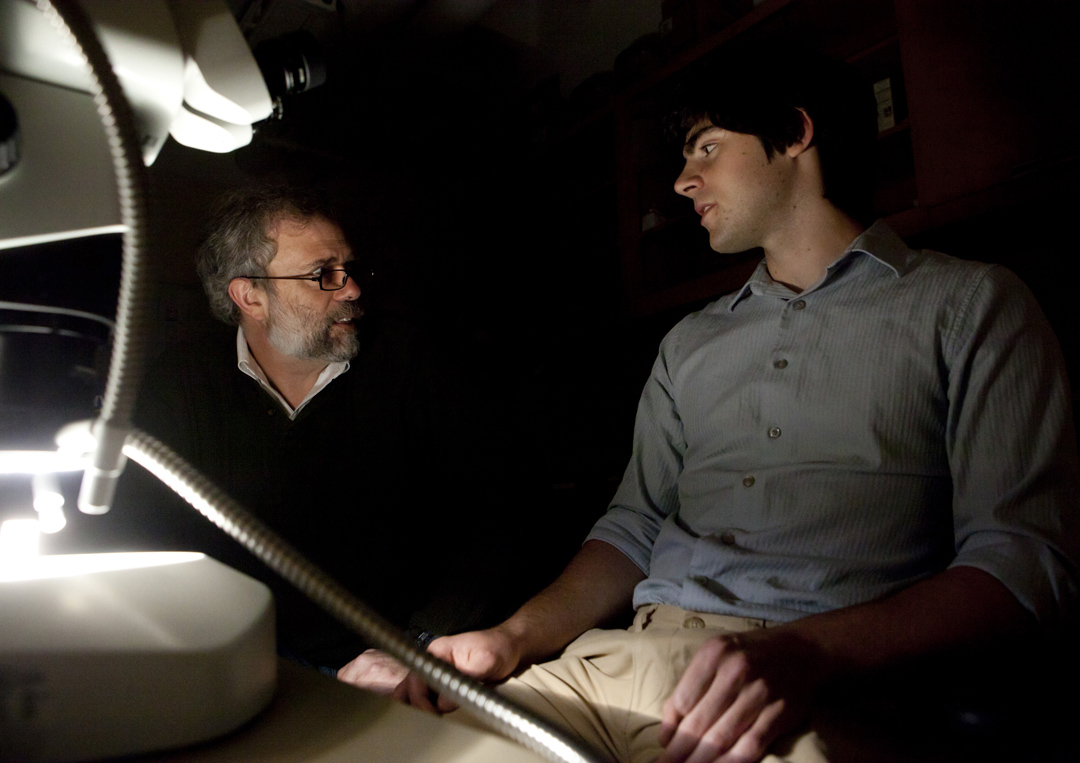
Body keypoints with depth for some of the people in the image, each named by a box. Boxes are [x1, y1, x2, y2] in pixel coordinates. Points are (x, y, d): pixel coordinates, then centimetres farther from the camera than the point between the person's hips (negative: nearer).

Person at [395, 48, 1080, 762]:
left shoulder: (969, 301, 5)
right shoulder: (691, 341, 20)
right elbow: (635, 528, 14)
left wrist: (806, 652, -22)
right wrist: (517, 635, -3)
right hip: (626, 658, 4)